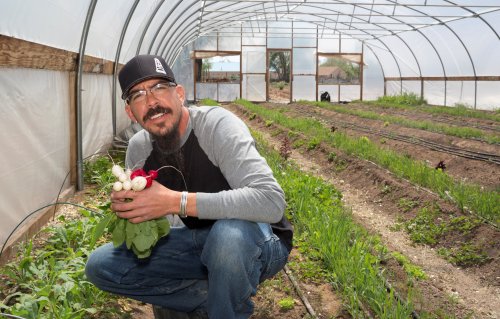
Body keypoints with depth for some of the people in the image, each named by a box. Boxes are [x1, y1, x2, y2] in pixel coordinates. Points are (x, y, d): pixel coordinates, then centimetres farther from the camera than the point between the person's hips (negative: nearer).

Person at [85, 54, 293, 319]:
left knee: (228, 233, -41)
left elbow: (271, 202, -37)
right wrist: (125, 209, -17)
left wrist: (176, 201, -39)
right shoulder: (138, 148, -4)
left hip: (256, 240, -5)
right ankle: (211, 298, -2)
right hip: (200, 241, 6)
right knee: (100, 266, -4)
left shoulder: (217, 124, -24)